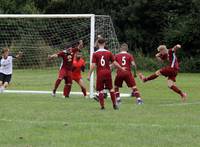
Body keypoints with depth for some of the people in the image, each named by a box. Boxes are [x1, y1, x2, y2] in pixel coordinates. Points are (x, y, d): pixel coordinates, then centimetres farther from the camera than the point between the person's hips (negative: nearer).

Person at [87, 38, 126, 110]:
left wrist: (89, 75, -4)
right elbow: (114, 63, 5)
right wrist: (121, 68, 20)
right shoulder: (109, 53, 3)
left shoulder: (95, 54, -3)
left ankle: (102, 106, -1)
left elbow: (93, 65, -8)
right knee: (111, 89, 12)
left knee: (100, 90, 3)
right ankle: (114, 104, 12)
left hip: (100, 73, -2)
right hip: (108, 72, 2)